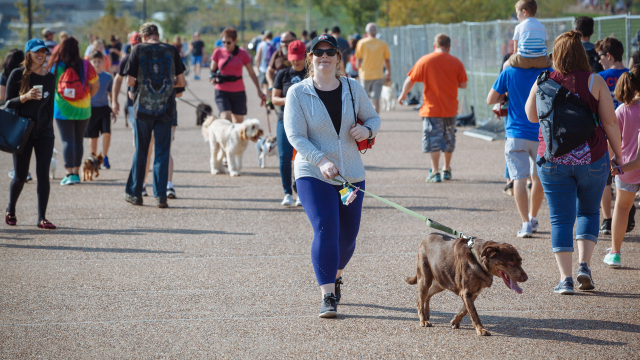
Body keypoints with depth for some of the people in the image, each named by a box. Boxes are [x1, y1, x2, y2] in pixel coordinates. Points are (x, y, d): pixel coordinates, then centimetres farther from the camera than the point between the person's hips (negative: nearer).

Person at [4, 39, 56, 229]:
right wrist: (26, 97, -20)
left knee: (43, 174, -8)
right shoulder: (18, 74, -3)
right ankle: (10, 211, 28)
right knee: (20, 176, 3)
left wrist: (49, 126, 13)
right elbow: (9, 103, -4)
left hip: (44, 131, 2)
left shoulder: (50, 78, 8)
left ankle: (42, 217, -6)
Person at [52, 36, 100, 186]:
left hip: (62, 110, -2)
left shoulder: (56, 67, -5)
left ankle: (70, 173, -10)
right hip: (83, 110, 2)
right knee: (78, 140, 13)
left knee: (67, 140, -1)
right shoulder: (85, 65, -3)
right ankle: (76, 172, 15)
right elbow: (95, 86, 3)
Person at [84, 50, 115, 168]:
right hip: (91, 108, -1)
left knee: (107, 132, -15)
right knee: (93, 136, 5)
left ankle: (105, 157, 0)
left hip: (104, 108, 1)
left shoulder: (108, 77, 5)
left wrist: (113, 111, 13)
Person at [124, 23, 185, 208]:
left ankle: (134, 193, 18)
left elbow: (130, 81, -5)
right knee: (162, 152, 5)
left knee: (140, 151, 11)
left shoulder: (138, 50, -4)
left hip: (143, 107, -1)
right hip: (166, 109, 1)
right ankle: (161, 196, 0)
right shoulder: (171, 51, 1)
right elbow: (181, 82, 3)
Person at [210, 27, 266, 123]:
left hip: (238, 93, 1)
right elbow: (212, 70, 12)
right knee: (226, 119, -19)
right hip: (222, 92, -1)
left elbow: (252, 73, 7)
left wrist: (259, 91, 5)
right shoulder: (218, 52, 0)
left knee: (238, 122, 5)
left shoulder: (242, 53, 0)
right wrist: (213, 78, -10)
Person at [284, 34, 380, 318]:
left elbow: (373, 117, 16)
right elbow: (295, 136, -11)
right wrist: (321, 160, -26)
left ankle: (336, 276, 40)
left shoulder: (352, 88, 4)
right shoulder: (298, 93, -5)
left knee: (347, 236, 9)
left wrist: (367, 130, -10)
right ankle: (328, 297, -14)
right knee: (325, 230, -18)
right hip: (313, 175, -3)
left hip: (351, 174, 4)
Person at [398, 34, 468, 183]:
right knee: (449, 139, 17)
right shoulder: (456, 62, -1)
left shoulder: (425, 61, -6)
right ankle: (447, 170, 27)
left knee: (434, 139, -1)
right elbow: (463, 85, 2)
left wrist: (403, 95, 15)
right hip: (450, 109, 3)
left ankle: (435, 172, -5)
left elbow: (410, 80, -1)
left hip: (432, 108, -3)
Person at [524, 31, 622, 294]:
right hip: (591, 159, 0)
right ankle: (584, 264, 2)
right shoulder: (594, 82, -6)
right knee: (589, 211, 19)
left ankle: (565, 278, -3)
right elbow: (610, 122, -6)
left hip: (553, 161, 0)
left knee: (560, 218, 5)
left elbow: (531, 116, 13)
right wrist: (618, 154, 4)